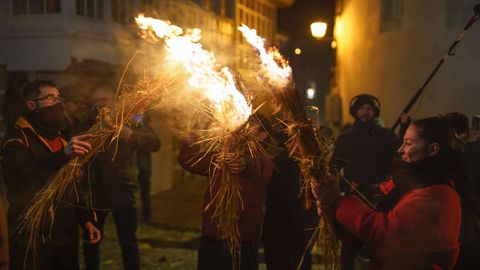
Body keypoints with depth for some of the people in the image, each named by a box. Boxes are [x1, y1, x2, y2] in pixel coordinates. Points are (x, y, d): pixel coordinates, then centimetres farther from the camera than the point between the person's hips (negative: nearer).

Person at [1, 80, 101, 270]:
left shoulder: (62, 139, 17)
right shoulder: (18, 135, -7)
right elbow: (17, 175, -27)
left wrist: (85, 221, 11)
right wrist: (62, 155, -40)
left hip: (65, 234, 7)